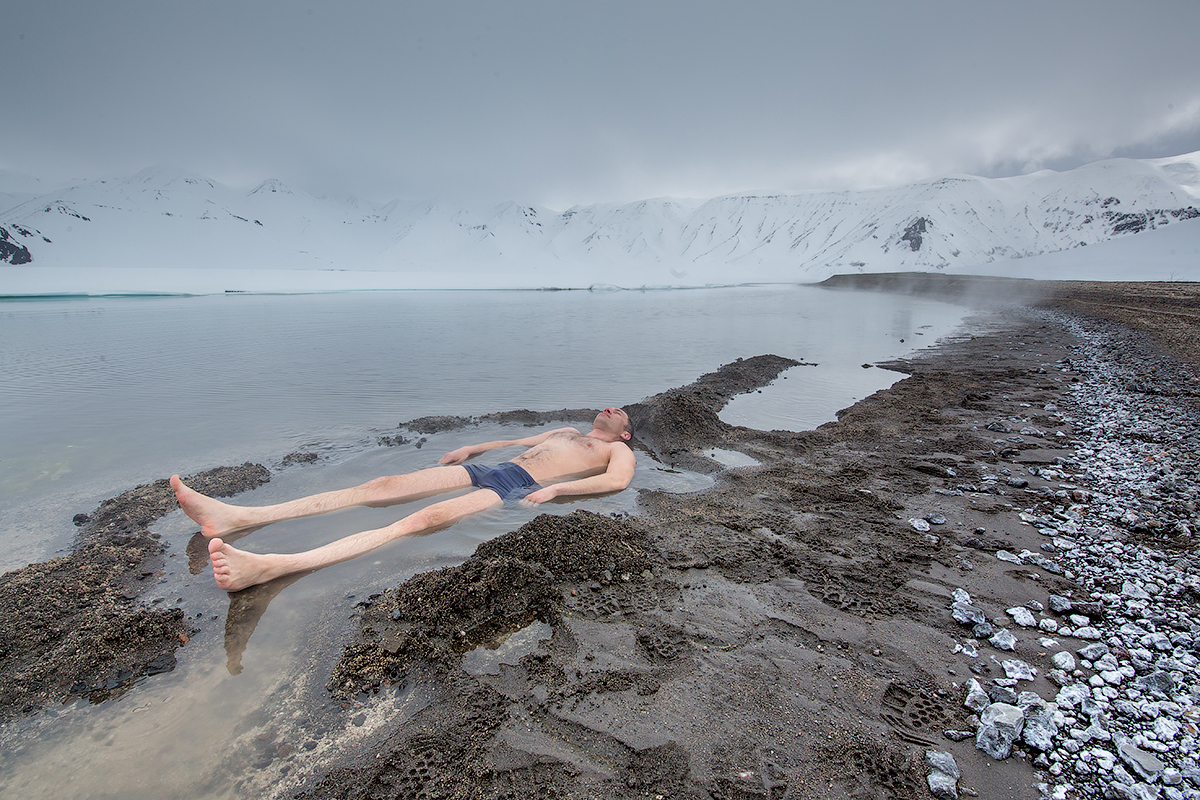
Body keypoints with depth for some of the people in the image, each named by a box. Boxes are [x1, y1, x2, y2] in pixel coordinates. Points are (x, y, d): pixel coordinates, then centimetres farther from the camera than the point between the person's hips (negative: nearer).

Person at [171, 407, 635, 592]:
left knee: (421, 520, -31)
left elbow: (618, 481, -7)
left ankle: (268, 568, -44)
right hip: (490, 470, 8)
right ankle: (238, 518, -15)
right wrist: (473, 448, 26)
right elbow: (518, 441, 43)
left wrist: (556, 488, -20)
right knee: (383, 487, -9)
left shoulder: (620, 452, 16)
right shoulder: (566, 432, 38)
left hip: (520, 489, -8)